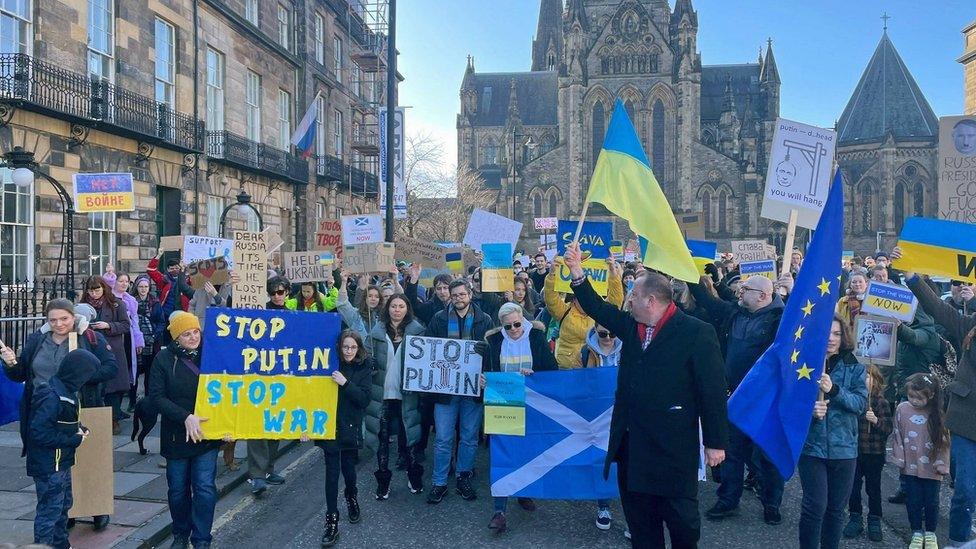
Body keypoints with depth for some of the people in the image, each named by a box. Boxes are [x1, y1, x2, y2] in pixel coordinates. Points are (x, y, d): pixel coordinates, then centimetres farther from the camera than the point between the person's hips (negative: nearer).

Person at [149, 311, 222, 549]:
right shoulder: (164, 359, -5)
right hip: (177, 435, 0)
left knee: (205, 488, -4)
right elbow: (157, 396, -11)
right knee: (178, 489, 13)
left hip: (207, 433, 0)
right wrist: (186, 417, -22)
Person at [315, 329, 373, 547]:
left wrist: (345, 383, -25)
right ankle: (331, 521, 4)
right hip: (329, 425, 0)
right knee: (332, 470, -2)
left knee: (348, 466, 11)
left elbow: (364, 398, -11)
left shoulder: (364, 367, -5)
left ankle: (352, 497, 43)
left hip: (350, 426, 0)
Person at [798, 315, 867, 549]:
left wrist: (833, 389, -23)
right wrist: (809, 409, -23)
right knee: (815, 506, -6)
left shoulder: (854, 368, 4)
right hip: (811, 446, -2)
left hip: (844, 448, 2)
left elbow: (861, 404, -8)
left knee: (836, 508, 12)